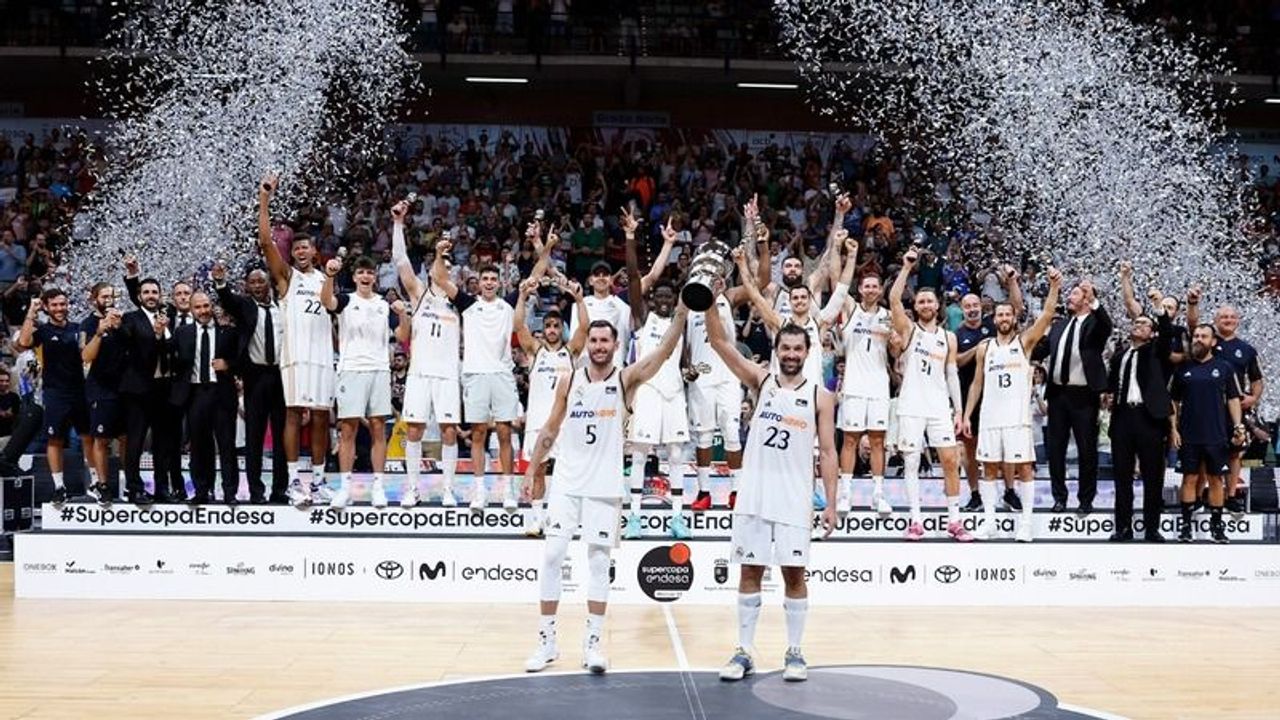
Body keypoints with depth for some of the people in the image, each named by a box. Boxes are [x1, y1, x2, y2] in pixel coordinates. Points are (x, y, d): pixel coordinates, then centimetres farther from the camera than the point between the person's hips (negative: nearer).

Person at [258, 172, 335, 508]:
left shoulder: (325, 278, 19)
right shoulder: (286, 276, 5)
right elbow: (266, 242, -8)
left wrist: (339, 351, 11)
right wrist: (264, 200, -13)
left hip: (323, 355, 4)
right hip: (295, 354, -4)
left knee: (321, 418, 5)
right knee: (293, 414, -6)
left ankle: (318, 479, 10)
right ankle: (294, 480, -5)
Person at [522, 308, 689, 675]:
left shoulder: (626, 379, -3)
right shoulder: (569, 381, 4)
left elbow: (663, 351, -17)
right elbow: (550, 430, 12)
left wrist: (681, 314, -30)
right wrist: (531, 470, 10)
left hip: (604, 488, -2)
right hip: (566, 483, 2)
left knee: (599, 563, 2)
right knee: (552, 557, -1)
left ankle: (593, 642, 8)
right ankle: (547, 640, 7)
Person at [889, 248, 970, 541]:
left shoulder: (948, 337, 11)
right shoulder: (909, 329, 3)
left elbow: (952, 375, 11)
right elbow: (893, 299, -13)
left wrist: (959, 410, 5)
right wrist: (907, 268, -17)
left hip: (939, 407, 2)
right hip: (911, 406, -2)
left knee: (950, 461, -1)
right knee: (911, 462, -1)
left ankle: (954, 520, 6)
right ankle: (915, 520, 3)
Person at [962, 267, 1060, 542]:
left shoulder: (1025, 341, 2)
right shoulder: (984, 347, 10)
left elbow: (1047, 313, -11)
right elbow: (977, 384, 13)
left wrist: (1054, 286, -24)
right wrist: (967, 415, 7)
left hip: (1018, 417, -3)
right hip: (989, 416, 3)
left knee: (1024, 467, -1)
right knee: (990, 467, 6)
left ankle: (1026, 522, 2)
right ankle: (989, 521, 11)